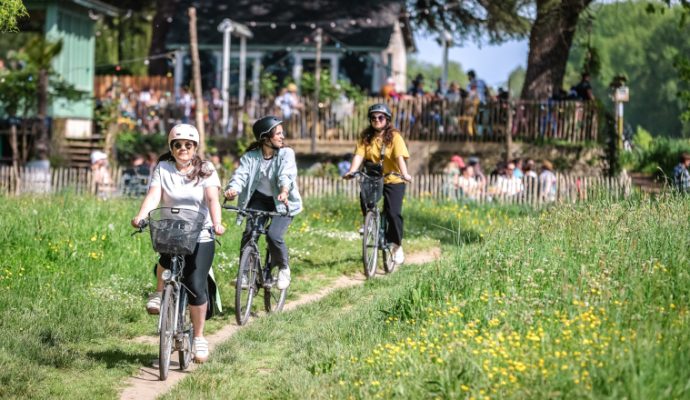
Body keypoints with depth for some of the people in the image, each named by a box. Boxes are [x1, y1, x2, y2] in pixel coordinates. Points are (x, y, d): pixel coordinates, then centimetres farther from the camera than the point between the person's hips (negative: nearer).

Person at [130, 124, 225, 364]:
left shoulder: (206, 170, 3)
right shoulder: (162, 169, 6)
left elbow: (212, 199, -11)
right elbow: (153, 195, -9)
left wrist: (216, 223, -30)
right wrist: (141, 216, -29)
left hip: (200, 237, -1)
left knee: (195, 286, -9)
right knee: (167, 258, -34)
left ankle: (199, 337, 7)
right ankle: (160, 292, -5)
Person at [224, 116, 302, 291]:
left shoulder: (286, 154, -12)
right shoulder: (250, 157, -7)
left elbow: (286, 175, -28)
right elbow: (240, 175, -21)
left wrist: (284, 191, -50)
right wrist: (232, 190, -43)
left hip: (282, 203, -2)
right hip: (259, 199, 2)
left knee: (274, 235, -22)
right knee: (249, 233, -19)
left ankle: (283, 268, 5)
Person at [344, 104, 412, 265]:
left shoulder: (394, 136, -7)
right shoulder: (365, 137, 2)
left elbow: (400, 156, -19)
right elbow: (359, 155, -10)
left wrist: (405, 173, -36)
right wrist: (351, 171, -28)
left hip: (393, 180, -3)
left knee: (393, 213, -13)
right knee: (364, 197, -28)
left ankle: (397, 246, 7)